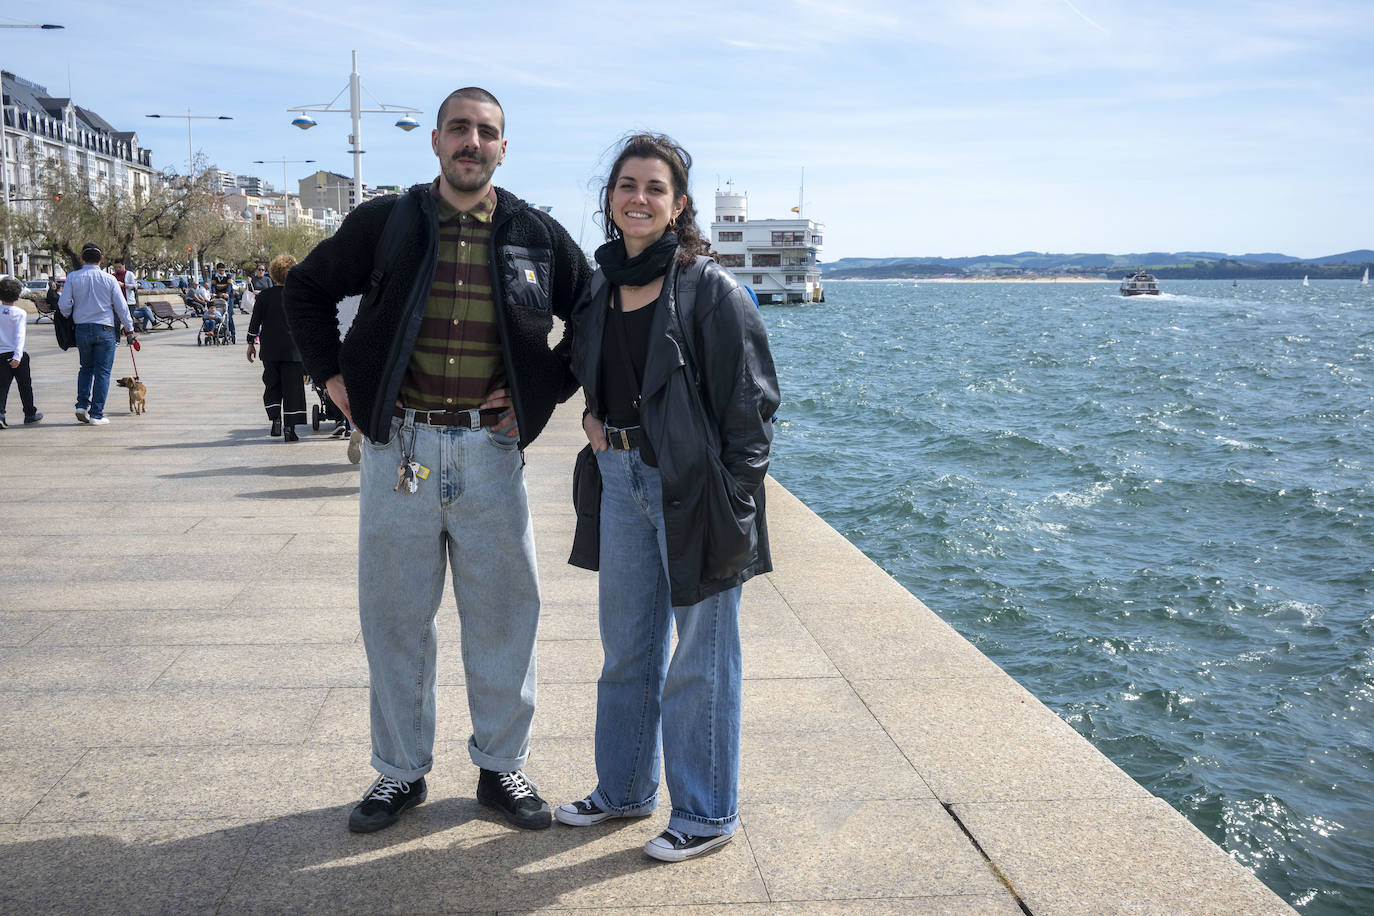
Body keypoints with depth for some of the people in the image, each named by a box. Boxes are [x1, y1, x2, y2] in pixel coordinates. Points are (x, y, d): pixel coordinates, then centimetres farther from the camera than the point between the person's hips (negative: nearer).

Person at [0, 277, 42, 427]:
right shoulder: (20, 313, -7)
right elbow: (20, 336, -17)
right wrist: (17, 356, -23)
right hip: (17, 356, -2)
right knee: (25, 385, 13)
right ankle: (30, 414, 24)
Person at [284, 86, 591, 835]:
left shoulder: (538, 236, 4)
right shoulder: (385, 223, 2)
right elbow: (307, 289, 14)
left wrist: (549, 387, 5)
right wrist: (334, 376, 4)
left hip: (491, 450, 0)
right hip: (398, 447, 0)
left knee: (504, 617, 7)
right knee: (394, 617, 9)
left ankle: (502, 767, 24)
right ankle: (400, 771, 25)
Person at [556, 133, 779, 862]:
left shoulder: (711, 290, -11)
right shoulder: (598, 292, 9)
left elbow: (750, 400, -12)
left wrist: (737, 503, -16)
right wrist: (593, 414, 7)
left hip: (693, 486, -7)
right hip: (622, 479, 7)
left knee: (700, 657, 4)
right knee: (626, 649, 18)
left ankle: (706, 813, 18)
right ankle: (624, 789, 35)